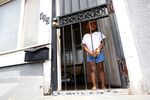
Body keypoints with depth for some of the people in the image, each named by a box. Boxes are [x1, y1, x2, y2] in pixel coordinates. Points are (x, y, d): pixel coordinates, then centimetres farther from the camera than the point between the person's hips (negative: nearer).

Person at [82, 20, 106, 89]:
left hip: (99, 53, 0)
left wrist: (99, 49, -13)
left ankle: (103, 85, 6)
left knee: (100, 69, 1)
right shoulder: (85, 36, 14)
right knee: (92, 69, -3)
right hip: (90, 55, 0)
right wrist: (90, 52, -12)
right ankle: (94, 86, 0)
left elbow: (103, 42, 6)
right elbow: (84, 46, 5)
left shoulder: (99, 33, 15)